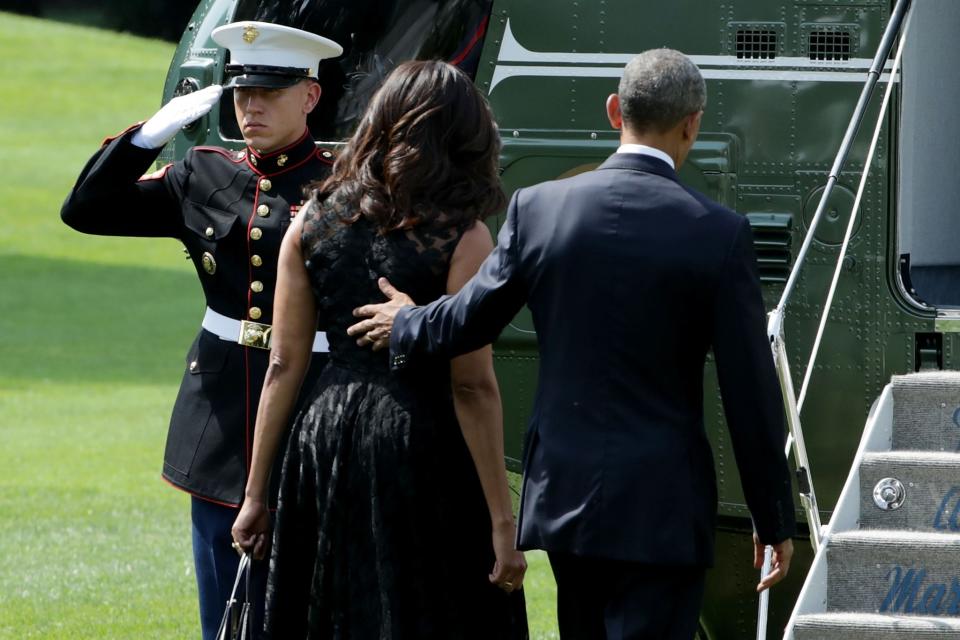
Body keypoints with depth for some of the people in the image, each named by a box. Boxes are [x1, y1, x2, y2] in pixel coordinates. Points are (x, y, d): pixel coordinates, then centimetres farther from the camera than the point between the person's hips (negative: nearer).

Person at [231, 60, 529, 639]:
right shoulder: (462, 238, -8)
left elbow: (284, 368, 4)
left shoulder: (314, 221, 4)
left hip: (328, 441, 4)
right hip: (424, 448, -4)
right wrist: (502, 521, -10)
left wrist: (256, 493, 8)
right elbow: (473, 387, -12)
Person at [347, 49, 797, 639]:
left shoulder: (538, 208, -2)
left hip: (565, 496, 4)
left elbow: (471, 319, 8)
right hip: (661, 507, -4)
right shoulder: (719, 234, -10)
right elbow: (751, 392, -7)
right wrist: (774, 519, 3)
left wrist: (405, 326, 32)